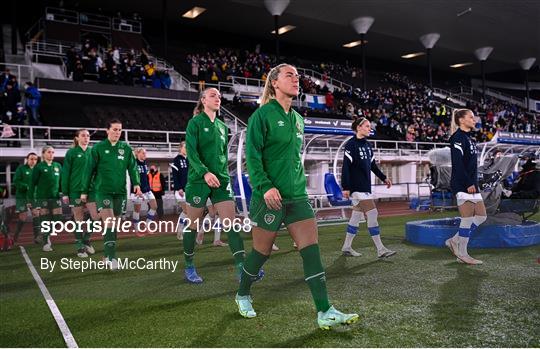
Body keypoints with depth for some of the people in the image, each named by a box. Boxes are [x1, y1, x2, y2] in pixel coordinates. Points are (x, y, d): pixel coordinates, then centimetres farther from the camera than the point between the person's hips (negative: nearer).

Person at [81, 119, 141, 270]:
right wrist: (84, 191, 4)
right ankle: (111, 257, -12)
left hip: (120, 191, 3)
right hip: (103, 191, -3)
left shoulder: (126, 148, 7)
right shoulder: (98, 148, -1)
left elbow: (132, 167, 5)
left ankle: (108, 255, 24)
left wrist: (136, 183, -12)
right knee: (108, 223, -13)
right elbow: (90, 170, 2)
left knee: (114, 224, 10)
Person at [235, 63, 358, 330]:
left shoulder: (298, 119, 15)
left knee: (312, 250, -3)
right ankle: (243, 295, 31)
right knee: (262, 252, 6)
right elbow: (252, 155, -13)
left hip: (297, 195, 6)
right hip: (270, 196, -6)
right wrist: (265, 186, -23)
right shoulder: (262, 115, -6)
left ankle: (325, 313, 0)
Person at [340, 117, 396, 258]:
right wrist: (345, 187, -19)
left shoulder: (367, 145, 15)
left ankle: (346, 247, 20)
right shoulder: (351, 144, -10)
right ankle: (380, 250, -4)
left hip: (366, 186, 8)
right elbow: (345, 167, -14)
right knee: (372, 214, -10)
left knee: (357, 216, 11)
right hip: (357, 187, -8)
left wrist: (384, 178, 19)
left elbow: (373, 165, 23)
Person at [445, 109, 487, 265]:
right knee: (468, 218, -5)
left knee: (481, 216, 10)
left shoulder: (470, 138, 19)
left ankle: (454, 241, 18)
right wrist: (468, 183, -20)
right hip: (462, 184, -10)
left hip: (471, 184, 10)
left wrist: (474, 183, 17)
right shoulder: (458, 137, -10)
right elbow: (458, 163, -19)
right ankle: (462, 254, 5)